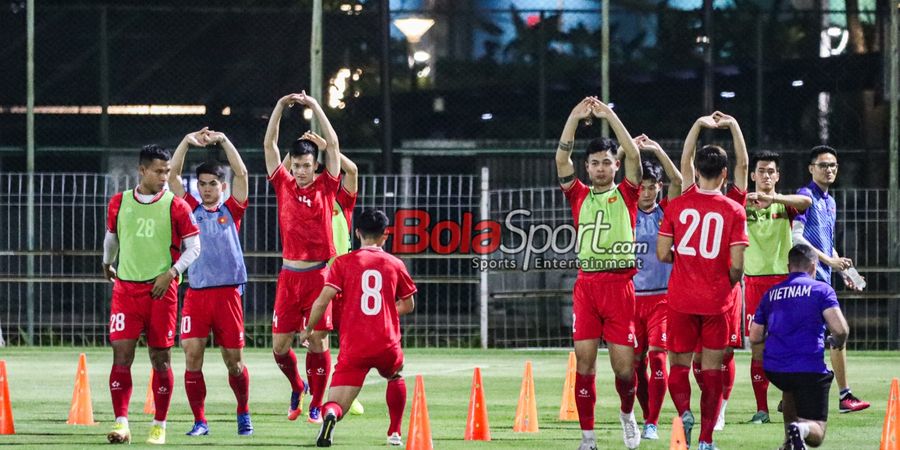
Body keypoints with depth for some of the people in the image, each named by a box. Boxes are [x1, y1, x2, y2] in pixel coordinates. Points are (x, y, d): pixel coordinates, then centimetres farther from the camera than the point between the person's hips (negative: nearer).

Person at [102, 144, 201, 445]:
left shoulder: (175, 206, -1)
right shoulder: (119, 203, 6)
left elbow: (193, 247, -1)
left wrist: (171, 273, -12)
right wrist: (107, 263, 34)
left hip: (161, 290, -1)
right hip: (125, 287, 2)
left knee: (161, 358, 3)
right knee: (121, 353, -10)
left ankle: (159, 426, 12)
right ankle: (121, 423, -12)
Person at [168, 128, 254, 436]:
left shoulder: (231, 211, 8)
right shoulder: (191, 209, 11)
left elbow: (241, 174, 0)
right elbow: (172, 176, 6)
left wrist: (223, 141, -2)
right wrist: (187, 142, 0)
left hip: (227, 292, -1)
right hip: (196, 293, 1)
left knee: (234, 360, 4)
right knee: (192, 356, -9)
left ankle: (244, 412, 26)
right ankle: (199, 421, -2)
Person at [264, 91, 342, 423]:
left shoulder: (325, 187, 4)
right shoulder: (284, 186, 8)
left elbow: (333, 144, 0)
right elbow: (269, 144, 6)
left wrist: (315, 107, 0)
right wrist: (280, 106, 1)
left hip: (319, 273, -2)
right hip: (290, 274, 2)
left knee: (317, 340, -3)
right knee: (279, 344, 2)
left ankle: (317, 405, 6)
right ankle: (297, 387, 29)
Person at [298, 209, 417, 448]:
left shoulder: (343, 262, 3)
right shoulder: (395, 264, 8)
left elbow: (322, 301, -4)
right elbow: (408, 306, 18)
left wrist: (308, 329, 11)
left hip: (353, 348, -2)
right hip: (387, 346, 2)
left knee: (336, 405, -4)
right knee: (395, 377, 36)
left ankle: (330, 414, -39)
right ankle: (395, 433, 33)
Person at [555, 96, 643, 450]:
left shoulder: (625, 194, 9)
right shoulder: (579, 196, 13)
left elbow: (633, 156, -4)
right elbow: (561, 160, 3)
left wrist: (610, 116, -6)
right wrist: (575, 117, -4)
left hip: (620, 284, -2)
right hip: (586, 283, 2)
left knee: (624, 365, -4)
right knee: (584, 361, -3)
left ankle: (627, 412, 26)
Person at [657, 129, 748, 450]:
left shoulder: (677, 205, -2)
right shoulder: (733, 211, -7)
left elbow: (662, 254, -1)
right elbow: (736, 264, -11)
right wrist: (731, 282, 11)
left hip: (681, 300, 1)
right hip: (717, 301, -1)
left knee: (679, 364, 13)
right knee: (711, 369, 7)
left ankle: (684, 411, -14)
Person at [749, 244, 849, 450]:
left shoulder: (771, 293, 15)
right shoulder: (821, 289, 3)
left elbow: (755, 337, 17)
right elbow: (840, 329, -9)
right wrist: (838, 342, 14)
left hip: (773, 369, 4)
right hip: (809, 369, -4)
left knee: (791, 388, 41)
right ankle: (802, 429, -34)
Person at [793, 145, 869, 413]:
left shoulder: (830, 202, 20)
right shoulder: (806, 196, -7)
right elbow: (796, 237, -16)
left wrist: (844, 272, 18)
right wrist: (828, 260, -18)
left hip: (822, 276, 9)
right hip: (810, 273, -9)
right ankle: (845, 395, -12)